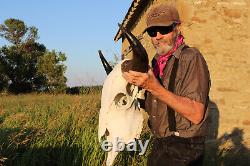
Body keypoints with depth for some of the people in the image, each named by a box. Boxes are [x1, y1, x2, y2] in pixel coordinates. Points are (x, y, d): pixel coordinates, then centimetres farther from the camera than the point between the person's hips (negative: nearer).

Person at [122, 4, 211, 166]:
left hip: (182, 152, -7)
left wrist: (154, 88, -29)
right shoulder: (157, 62, 9)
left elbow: (196, 114, -25)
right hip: (159, 146, 7)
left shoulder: (191, 57, -14)